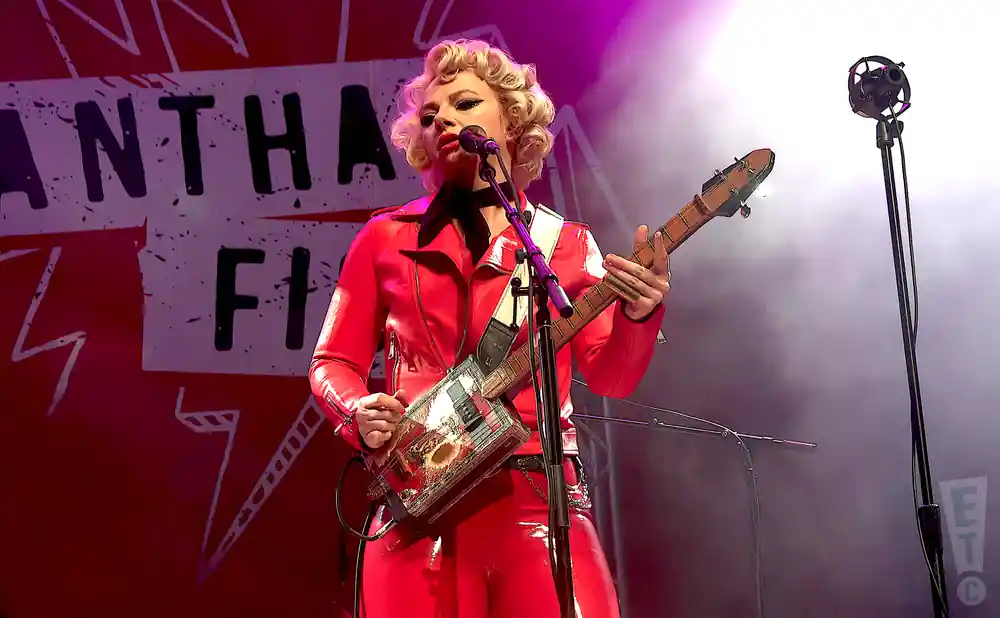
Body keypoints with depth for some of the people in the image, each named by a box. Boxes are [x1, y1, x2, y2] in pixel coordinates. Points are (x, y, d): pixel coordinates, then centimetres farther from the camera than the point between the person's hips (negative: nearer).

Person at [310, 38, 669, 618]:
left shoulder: (567, 243, 13)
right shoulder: (387, 237, 13)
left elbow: (610, 376, 4)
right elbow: (333, 362, 15)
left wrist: (639, 314, -16)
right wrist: (359, 413, -7)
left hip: (537, 494, 0)